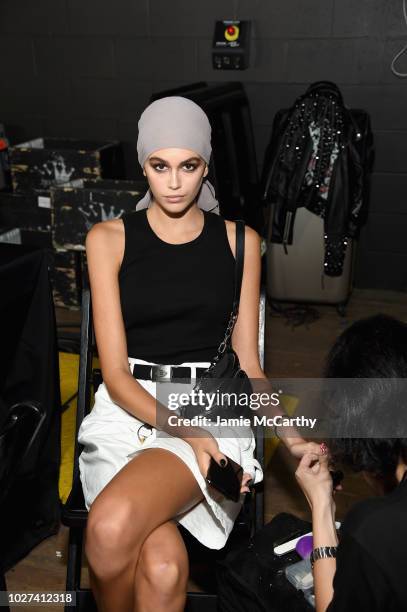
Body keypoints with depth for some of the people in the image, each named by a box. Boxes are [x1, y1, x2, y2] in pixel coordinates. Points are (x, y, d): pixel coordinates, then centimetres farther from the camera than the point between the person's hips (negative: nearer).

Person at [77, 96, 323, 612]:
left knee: (112, 527, -32)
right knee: (163, 565, -28)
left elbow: (247, 364, 9)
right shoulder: (109, 239, 4)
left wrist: (293, 439, -8)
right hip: (127, 410, 0)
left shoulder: (239, 241, 8)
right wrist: (188, 433, -19)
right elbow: (115, 373, -3)